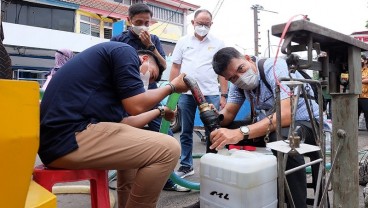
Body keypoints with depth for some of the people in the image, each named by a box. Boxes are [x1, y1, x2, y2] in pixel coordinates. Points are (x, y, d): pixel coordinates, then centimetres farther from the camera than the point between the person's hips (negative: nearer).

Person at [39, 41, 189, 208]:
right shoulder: (125, 51, 1)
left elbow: (121, 121, 24)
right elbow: (136, 105, -11)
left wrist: (159, 111, 36)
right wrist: (172, 86, 6)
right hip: (71, 137, -11)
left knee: (134, 144, 29)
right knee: (168, 149, -12)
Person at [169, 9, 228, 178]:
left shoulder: (218, 44, 6)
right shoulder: (183, 42, 8)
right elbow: (175, 68, 8)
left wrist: (223, 95, -2)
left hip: (210, 94, -1)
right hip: (186, 94, 1)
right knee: (186, 132, 9)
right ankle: (186, 166, 22)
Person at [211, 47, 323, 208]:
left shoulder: (274, 67, -25)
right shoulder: (237, 81, -3)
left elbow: (286, 114, -38)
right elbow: (229, 113, -3)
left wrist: (241, 133, -48)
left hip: (305, 122, -6)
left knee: (281, 138, -40)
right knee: (225, 133, -10)